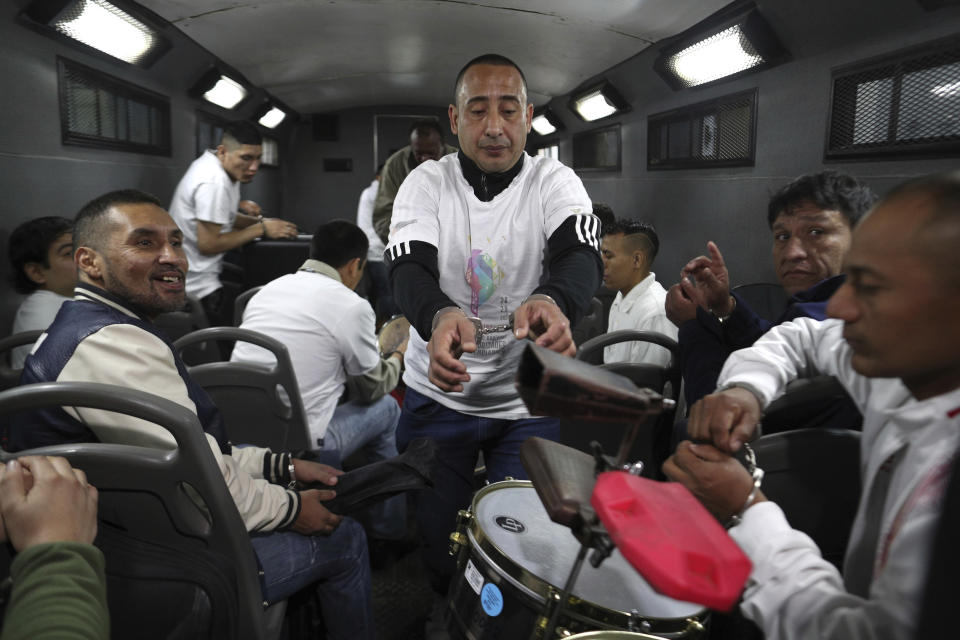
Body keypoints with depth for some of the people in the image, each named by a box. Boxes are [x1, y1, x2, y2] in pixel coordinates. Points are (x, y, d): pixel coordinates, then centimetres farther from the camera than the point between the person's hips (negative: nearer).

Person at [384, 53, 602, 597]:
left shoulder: (556, 182, -9)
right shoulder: (426, 182, -7)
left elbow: (583, 256, -27)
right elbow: (408, 268, -22)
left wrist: (551, 301, -53)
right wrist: (439, 317, -47)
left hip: (530, 402, 0)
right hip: (438, 395, 1)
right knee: (435, 536, 14)